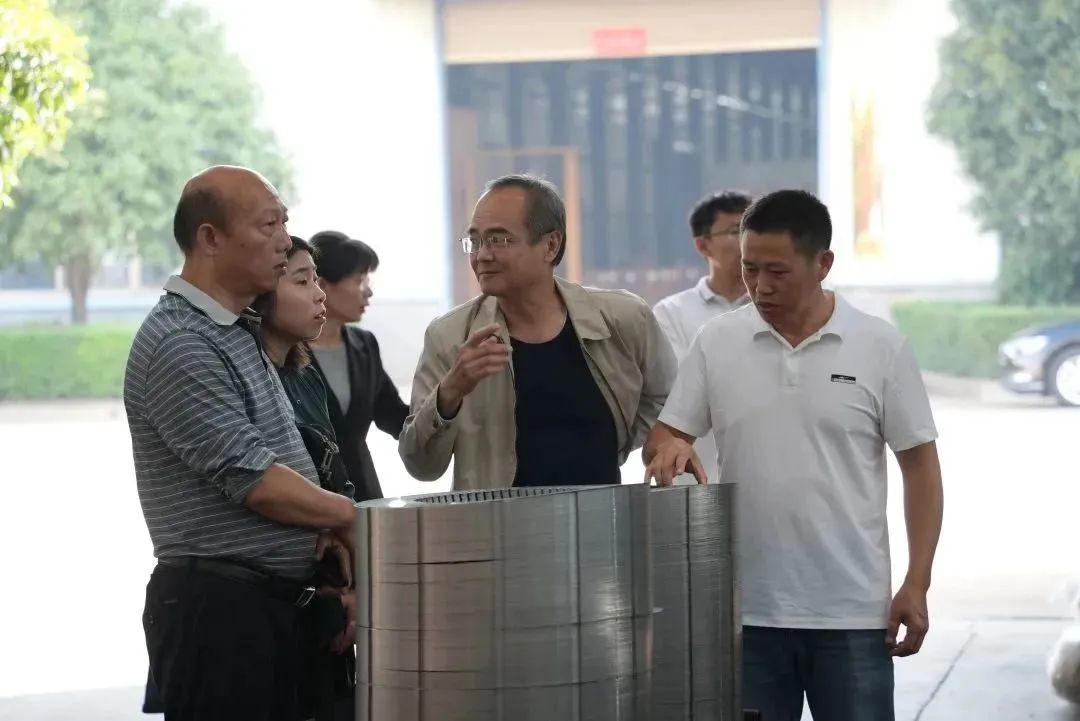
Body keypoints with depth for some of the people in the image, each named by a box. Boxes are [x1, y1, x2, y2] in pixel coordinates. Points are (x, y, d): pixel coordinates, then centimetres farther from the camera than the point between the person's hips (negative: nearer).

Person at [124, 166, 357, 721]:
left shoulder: (239, 332, 15)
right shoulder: (177, 344, -16)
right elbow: (250, 479, -20)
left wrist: (326, 524, 3)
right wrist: (349, 517, -8)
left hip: (272, 601, 9)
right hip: (214, 605, -9)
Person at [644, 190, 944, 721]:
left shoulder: (881, 347, -1)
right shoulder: (716, 343, 2)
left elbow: (919, 464, 2)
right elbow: (663, 436, 6)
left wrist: (916, 584, -4)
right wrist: (668, 448, -19)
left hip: (852, 612, -1)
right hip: (746, 610, 2)